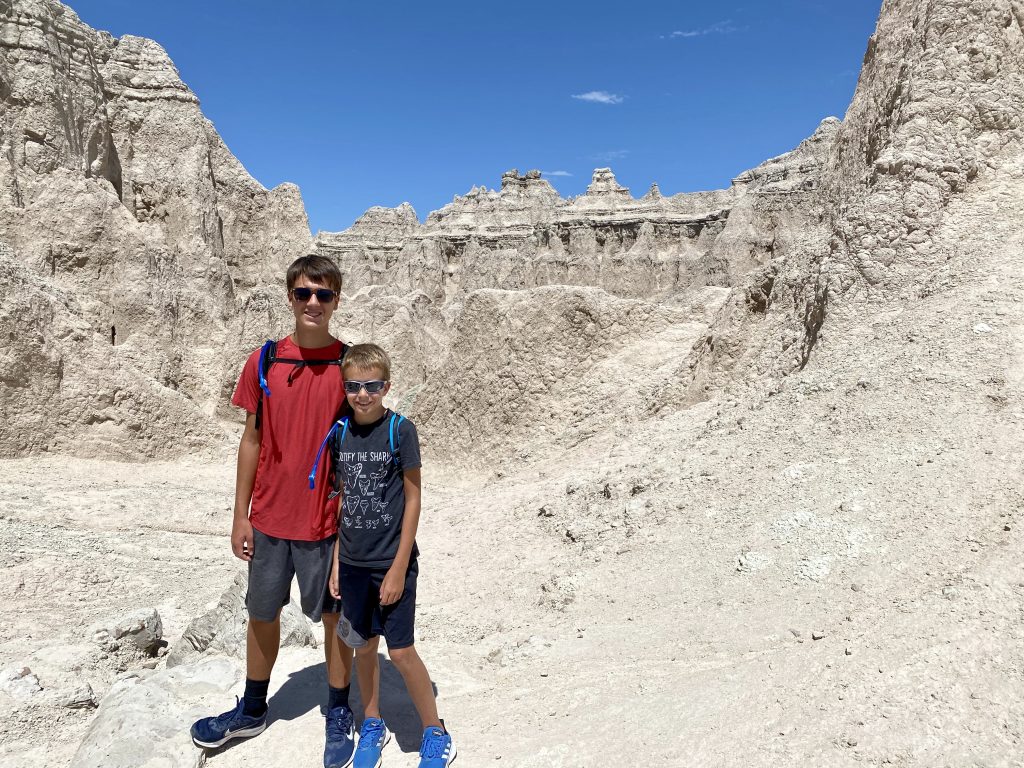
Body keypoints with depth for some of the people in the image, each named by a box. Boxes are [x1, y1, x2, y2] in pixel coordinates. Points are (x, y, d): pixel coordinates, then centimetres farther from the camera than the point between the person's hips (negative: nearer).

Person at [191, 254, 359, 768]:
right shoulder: (264, 361, -1)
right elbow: (252, 440, 4)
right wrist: (240, 516, 4)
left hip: (326, 521, -3)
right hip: (269, 517, 3)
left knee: (334, 614, 10)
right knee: (262, 614, 18)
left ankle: (339, 715, 31)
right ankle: (252, 710, 40)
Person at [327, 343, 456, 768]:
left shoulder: (401, 430, -12)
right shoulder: (340, 433, 1)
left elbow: (413, 499, -10)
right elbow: (342, 499, 8)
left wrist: (399, 567, -11)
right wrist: (336, 562, 6)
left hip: (393, 562, -4)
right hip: (353, 562, 4)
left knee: (401, 651, 1)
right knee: (363, 646, 16)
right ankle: (373, 726, 38)